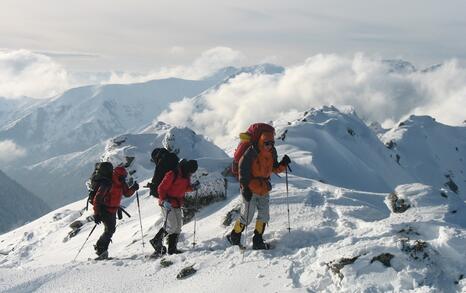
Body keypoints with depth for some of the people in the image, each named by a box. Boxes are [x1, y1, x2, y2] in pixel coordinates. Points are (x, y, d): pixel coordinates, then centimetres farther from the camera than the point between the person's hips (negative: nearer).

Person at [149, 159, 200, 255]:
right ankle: (156, 241, 6)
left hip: (177, 205, 8)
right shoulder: (172, 175, -18)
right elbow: (161, 188, -16)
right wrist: (164, 200, -27)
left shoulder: (186, 177, 7)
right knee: (172, 226, -12)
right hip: (167, 204, -8)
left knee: (178, 227, 6)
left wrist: (192, 187, 1)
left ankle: (172, 248, 13)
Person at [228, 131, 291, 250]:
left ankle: (258, 241, 18)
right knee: (247, 216, -3)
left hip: (264, 189, 7)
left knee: (264, 216, 7)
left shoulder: (272, 153, 3)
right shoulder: (251, 152, -18)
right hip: (250, 190, -7)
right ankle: (234, 237, 16)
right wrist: (245, 187, -21)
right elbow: (243, 170, -17)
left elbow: (275, 168, 12)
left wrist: (283, 164, -8)